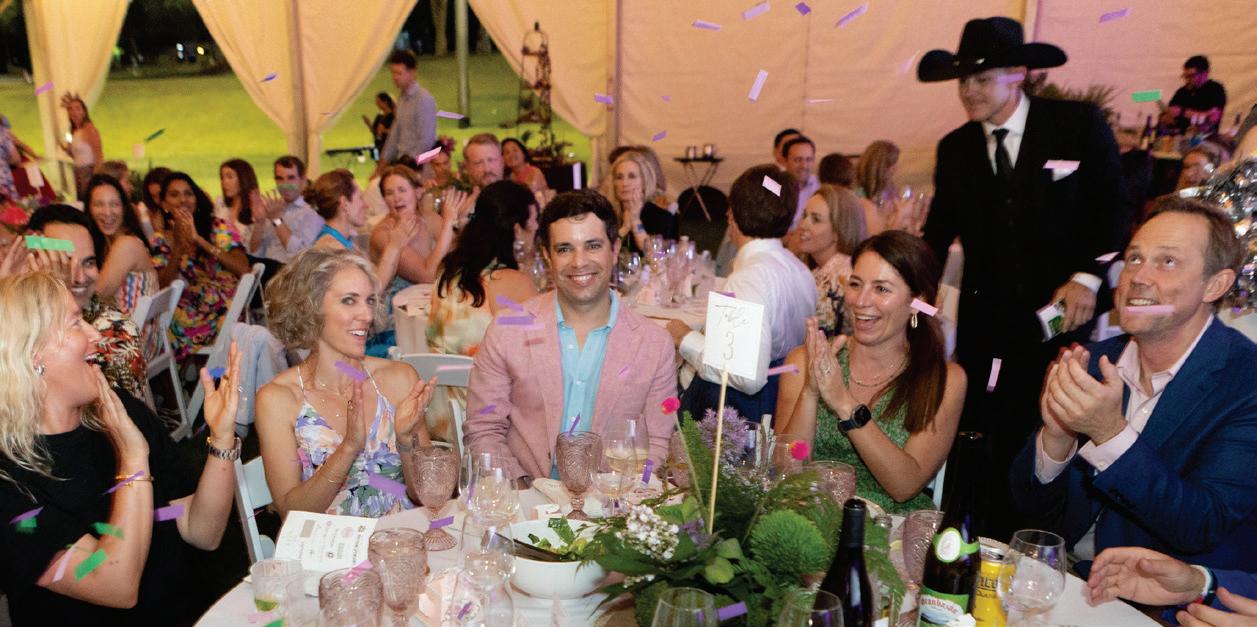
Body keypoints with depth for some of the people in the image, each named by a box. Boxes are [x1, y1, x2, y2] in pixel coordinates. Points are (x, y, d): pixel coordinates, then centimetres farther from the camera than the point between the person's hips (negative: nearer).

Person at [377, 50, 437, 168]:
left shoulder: (424, 99, -13)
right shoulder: (402, 98, 12)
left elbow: (426, 140, -15)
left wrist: (412, 160, -12)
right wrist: (385, 160, 16)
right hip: (402, 159, 7)